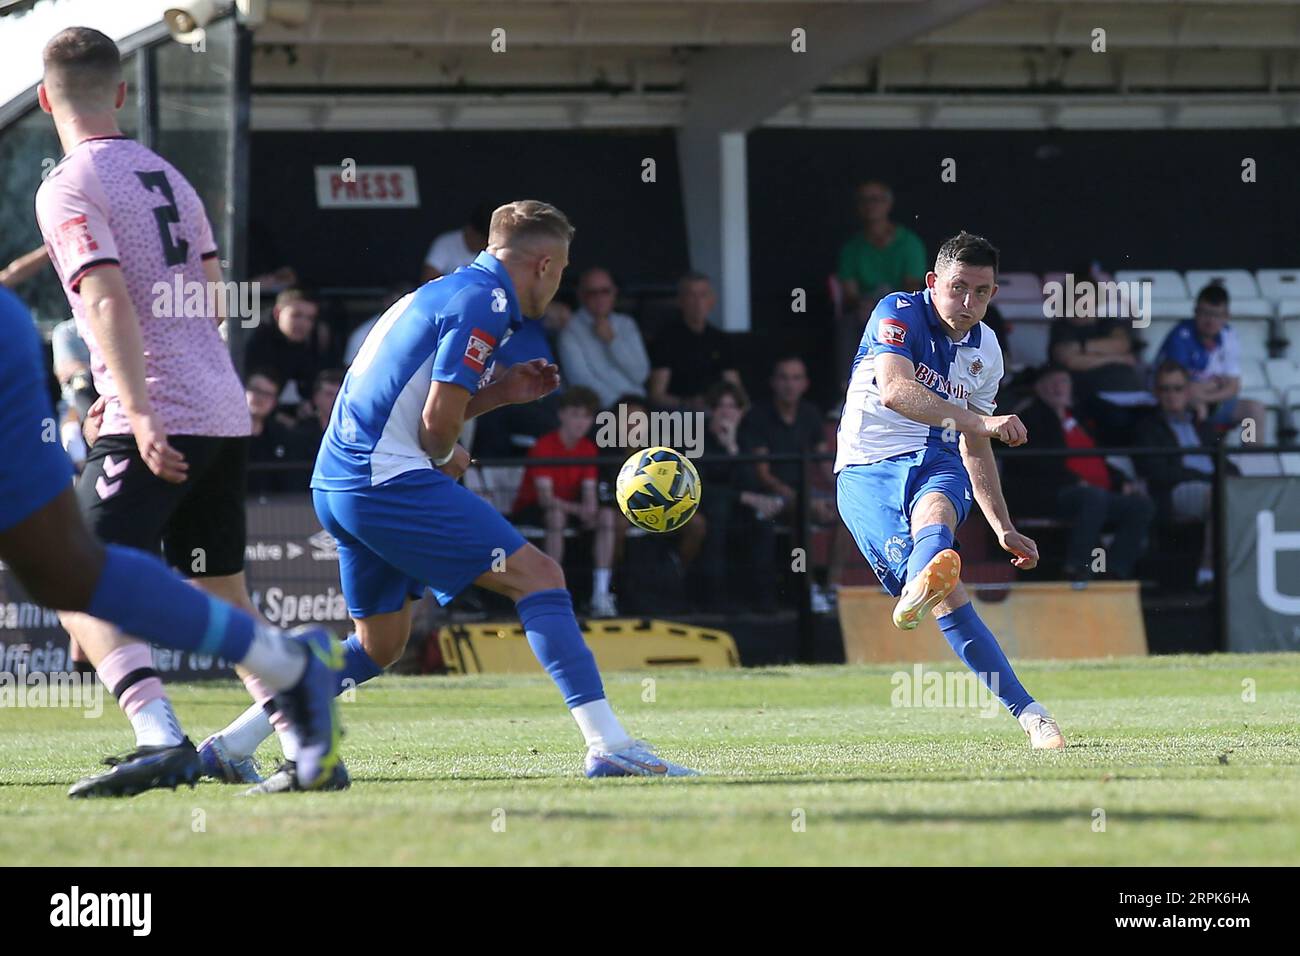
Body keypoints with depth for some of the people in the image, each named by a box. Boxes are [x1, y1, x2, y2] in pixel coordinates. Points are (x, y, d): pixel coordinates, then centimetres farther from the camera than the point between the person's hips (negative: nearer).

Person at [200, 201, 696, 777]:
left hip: (336, 484, 10)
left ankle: (230, 745, 20)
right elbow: (439, 418, -14)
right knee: (538, 577, -10)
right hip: (388, 476, -10)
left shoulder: (445, 292, 22)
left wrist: (501, 390, 17)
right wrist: (447, 461, 6)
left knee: (379, 645, 21)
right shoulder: (484, 302, -9)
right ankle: (607, 745, -18)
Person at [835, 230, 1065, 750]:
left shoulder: (985, 350, 15)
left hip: (937, 461, 3)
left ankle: (917, 590, -72)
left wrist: (1005, 530, 25)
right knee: (948, 593, -27)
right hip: (868, 472, -3)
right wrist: (982, 422, -37)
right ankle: (1028, 713, -37)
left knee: (935, 508, -37)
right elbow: (894, 390, -27)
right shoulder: (899, 313, -7)